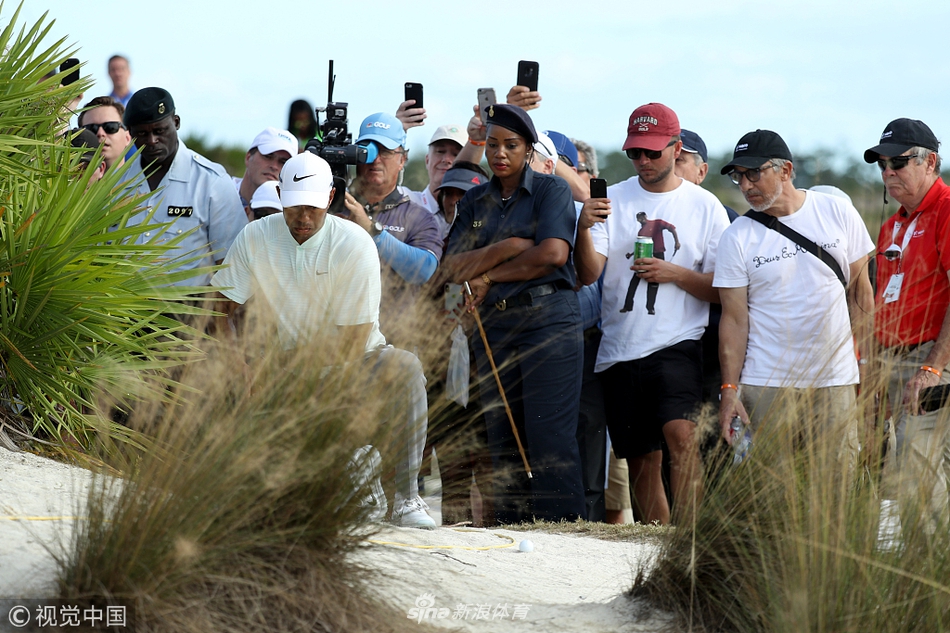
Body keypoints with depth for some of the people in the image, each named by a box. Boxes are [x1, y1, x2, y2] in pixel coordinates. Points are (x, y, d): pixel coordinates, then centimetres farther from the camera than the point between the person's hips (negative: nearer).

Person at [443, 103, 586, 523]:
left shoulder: (551, 190, 4)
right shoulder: (474, 202, 18)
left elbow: (553, 253, -11)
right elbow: (454, 267, 6)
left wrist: (489, 276, -3)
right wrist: (509, 248, -8)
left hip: (548, 319, -5)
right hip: (493, 326, 5)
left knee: (550, 437, -12)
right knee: (503, 441, 1)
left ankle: (562, 527, -12)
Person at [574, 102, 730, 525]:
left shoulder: (704, 206, 5)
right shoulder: (613, 199, 9)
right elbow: (589, 274, -3)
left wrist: (675, 274, -11)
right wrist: (584, 229, -22)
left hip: (677, 343, -3)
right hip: (619, 347, 3)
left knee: (679, 433, -25)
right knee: (640, 458, 8)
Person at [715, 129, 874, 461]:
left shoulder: (838, 212, 4)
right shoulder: (737, 238, 0)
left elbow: (860, 291, 10)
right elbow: (734, 320, 0)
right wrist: (729, 389, -7)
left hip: (835, 382, 1)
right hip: (766, 385, -1)